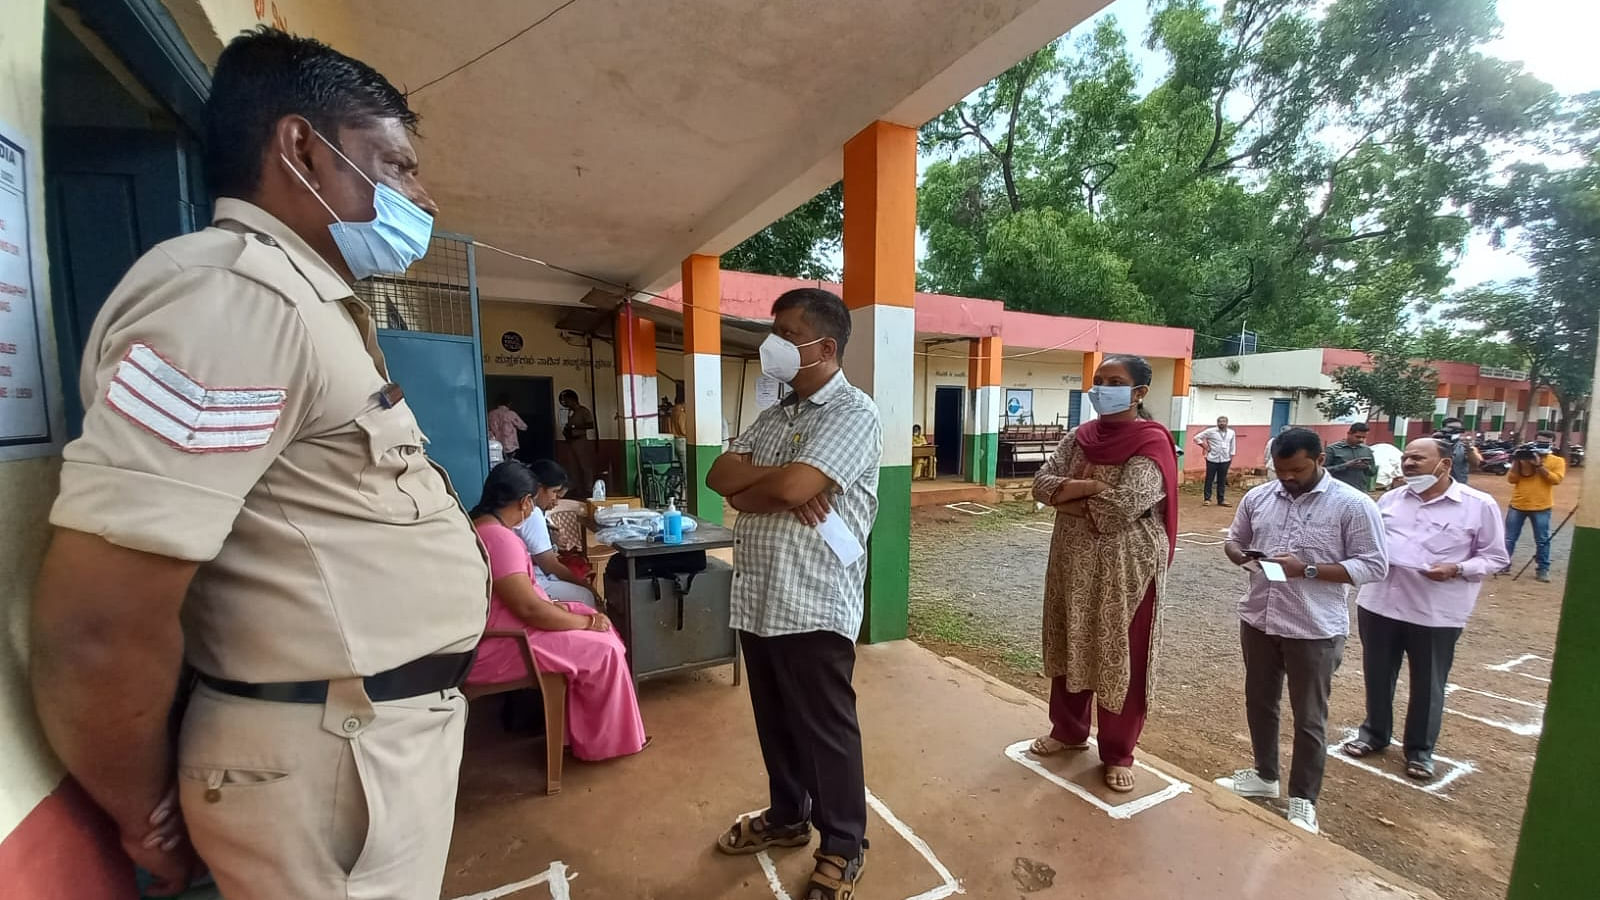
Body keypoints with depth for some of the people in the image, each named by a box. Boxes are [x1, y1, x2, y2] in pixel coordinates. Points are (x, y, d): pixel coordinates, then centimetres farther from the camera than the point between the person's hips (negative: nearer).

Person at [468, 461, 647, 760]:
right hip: (493, 649, -11)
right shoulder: (499, 538, -26)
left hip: (495, 629, 11)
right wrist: (587, 622, -16)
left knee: (589, 615, 11)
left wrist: (548, 604, 5)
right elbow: (529, 609, -28)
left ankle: (584, 724, 20)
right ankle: (604, 740, 11)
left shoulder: (475, 526, 7)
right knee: (602, 649, -9)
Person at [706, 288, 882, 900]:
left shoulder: (853, 412, -13)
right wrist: (776, 481, -16)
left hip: (813, 605, -7)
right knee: (775, 723, 23)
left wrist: (747, 490, -5)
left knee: (826, 732, 11)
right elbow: (720, 474, 2)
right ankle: (787, 817, 46)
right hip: (757, 599, 7)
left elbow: (793, 486, -26)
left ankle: (843, 846, 34)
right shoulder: (774, 415, 12)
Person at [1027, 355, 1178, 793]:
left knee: (1121, 659, 8)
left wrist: (1067, 497, -12)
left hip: (1126, 568, -6)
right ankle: (1068, 729, 37)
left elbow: (1121, 509, -25)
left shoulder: (1151, 444, -13)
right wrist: (1088, 487, -19)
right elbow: (1041, 483, -4)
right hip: (1073, 560, 6)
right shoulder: (1080, 437, 4)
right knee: (1070, 646, 17)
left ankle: (1118, 752, 27)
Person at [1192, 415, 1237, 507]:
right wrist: (1205, 447, -5)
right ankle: (1207, 499, 7)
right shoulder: (1211, 431, -4)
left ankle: (1221, 499, 15)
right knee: (1209, 479, 0)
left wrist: (1231, 458, 10)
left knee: (1222, 481, 7)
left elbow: (1233, 447, 14)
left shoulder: (1231, 433, 7)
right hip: (1212, 459, -3)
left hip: (1225, 460, 3)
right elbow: (1197, 438, -1)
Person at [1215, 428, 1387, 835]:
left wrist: (1307, 570, -22)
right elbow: (1233, 540, 12)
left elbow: (1373, 566, -10)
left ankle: (1303, 800, 27)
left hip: (1315, 630, -4)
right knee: (1259, 703, 19)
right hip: (1258, 620, 5)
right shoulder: (1257, 497, 3)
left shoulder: (1353, 505, -10)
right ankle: (1264, 775, 39)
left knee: (1309, 719, 10)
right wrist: (1244, 557, -10)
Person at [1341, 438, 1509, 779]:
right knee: (1377, 676, 16)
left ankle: (1420, 750, 30)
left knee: (1427, 685, 12)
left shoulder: (1479, 505, -4)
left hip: (1437, 613, -3)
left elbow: (1496, 557, -1)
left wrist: (1456, 569, -18)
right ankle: (1375, 733, 34)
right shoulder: (1390, 499, 6)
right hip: (1379, 603, 3)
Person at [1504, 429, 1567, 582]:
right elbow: (1511, 479, -1)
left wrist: (1539, 465, -17)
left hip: (1541, 508, -1)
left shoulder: (1557, 461, 3)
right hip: (1517, 505, 1)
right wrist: (1516, 462, -12)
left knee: (1542, 541, 7)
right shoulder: (1524, 457, 4)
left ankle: (1542, 569, 16)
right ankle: (1504, 565, 14)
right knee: (1509, 538, 6)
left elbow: (1556, 479, -11)